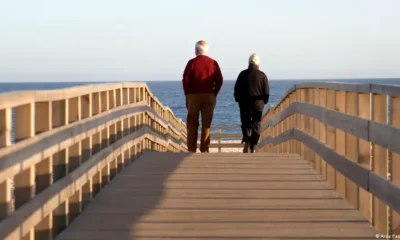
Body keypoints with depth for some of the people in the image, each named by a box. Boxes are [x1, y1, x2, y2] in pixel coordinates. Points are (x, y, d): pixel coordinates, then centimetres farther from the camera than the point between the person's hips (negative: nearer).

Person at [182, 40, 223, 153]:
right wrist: (214, 94, 6)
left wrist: (187, 94, 1)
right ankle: (204, 149, 4)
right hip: (209, 96, 2)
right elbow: (219, 80, -2)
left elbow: (185, 80, -9)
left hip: (193, 96, -2)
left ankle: (192, 149, 4)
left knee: (192, 124, 6)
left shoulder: (192, 62, -5)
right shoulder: (213, 63, 2)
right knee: (206, 124, 5)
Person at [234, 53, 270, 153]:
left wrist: (239, 100, 15)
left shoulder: (243, 74, -2)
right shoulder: (262, 75, -3)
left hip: (244, 104, 1)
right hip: (258, 104, -1)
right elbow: (266, 92, -2)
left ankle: (246, 141, -12)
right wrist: (264, 102, 14)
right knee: (256, 125, 6)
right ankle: (252, 148, 2)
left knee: (245, 123, 12)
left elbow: (236, 90, 1)